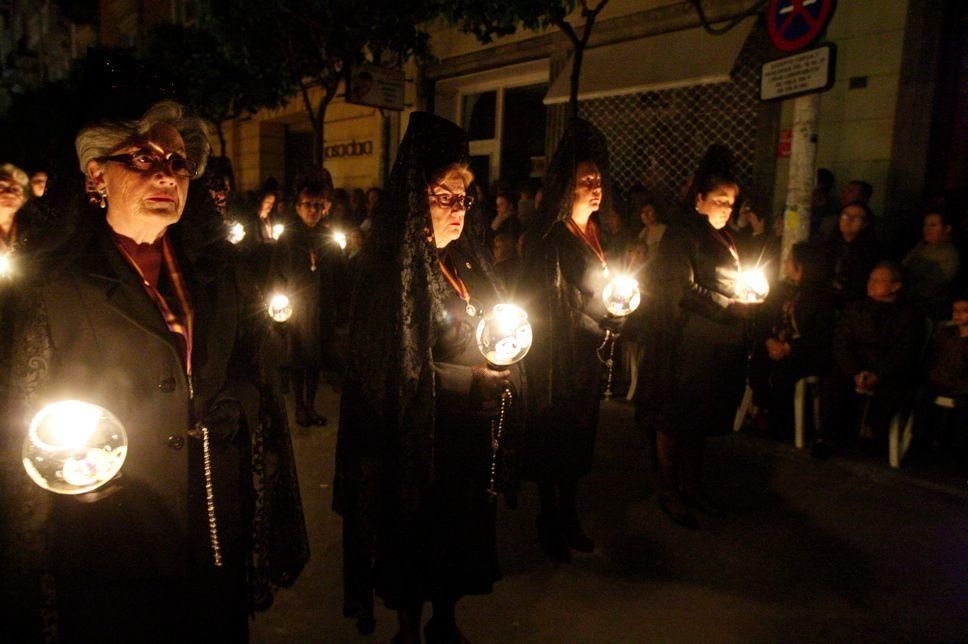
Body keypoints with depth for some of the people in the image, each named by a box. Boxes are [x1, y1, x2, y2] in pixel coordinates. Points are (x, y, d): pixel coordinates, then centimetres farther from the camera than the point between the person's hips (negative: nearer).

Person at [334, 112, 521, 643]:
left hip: (469, 434, 7)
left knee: (460, 528, 20)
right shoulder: (396, 272, -18)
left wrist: (503, 365, -1)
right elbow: (402, 370, -20)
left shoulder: (464, 262, 6)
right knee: (418, 535, 11)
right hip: (420, 437, -7)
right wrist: (476, 379, -18)